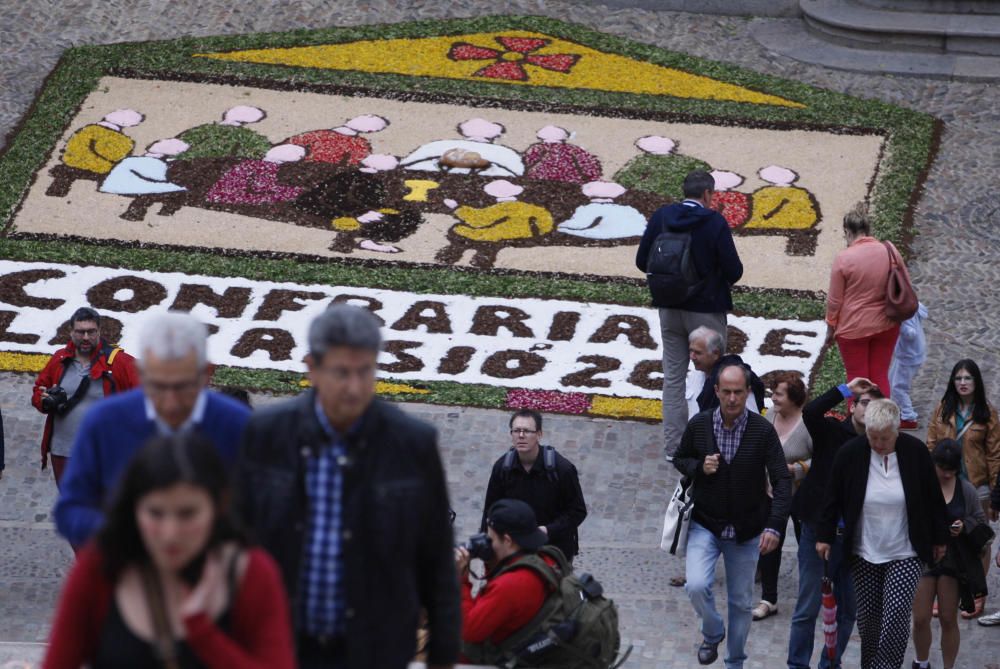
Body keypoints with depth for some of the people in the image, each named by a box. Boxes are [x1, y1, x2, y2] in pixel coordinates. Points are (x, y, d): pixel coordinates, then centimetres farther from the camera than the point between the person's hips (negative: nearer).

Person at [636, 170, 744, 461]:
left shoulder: (661, 217, -5)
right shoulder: (715, 222, -17)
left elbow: (642, 261, 0)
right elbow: (734, 270, -16)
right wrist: (724, 279, 7)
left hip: (669, 308, 4)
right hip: (706, 311, -4)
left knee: (673, 377, 13)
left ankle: (673, 445, 17)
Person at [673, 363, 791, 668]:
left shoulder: (763, 430, -14)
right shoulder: (699, 425, -9)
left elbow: (782, 481, -13)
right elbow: (680, 459, 8)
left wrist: (775, 526, -25)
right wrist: (699, 468, -16)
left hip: (746, 530, 0)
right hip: (705, 525, 0)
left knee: (741, 601, 11)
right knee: (697, 586, -20)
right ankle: (713, 634, 11)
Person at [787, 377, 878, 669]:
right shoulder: (831, 431, -4)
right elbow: (809, 413, -25)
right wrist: (845, 389, -18)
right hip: (819, 532, -3)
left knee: (848, 609, 11)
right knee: (808, 608, 0)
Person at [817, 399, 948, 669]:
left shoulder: (916, 452, -9)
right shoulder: (850, 453, -9)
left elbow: (934, 499, 2)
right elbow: (833, 498, 3)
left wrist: (939, 539, 7)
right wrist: (825, 536, 4)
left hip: (905, 554, -2)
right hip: (864, 553, 2)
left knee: (896, 617, -11)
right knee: (867, 617, 6)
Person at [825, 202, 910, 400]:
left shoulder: (844, 258, -17)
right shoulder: (890, 252, -6)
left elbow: (834, 300, -10)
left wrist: (831, 326, 4)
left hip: (853, 328, -4)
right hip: (886, 325, 4)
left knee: (857, 378, 9)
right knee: (880, 376, 15)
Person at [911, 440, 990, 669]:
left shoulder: (966, 490, 0)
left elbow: (980, 521, 9)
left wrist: (964, 526, -11)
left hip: (954, 561, 1)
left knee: (949, 619, 5)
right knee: (920, 619, 0)